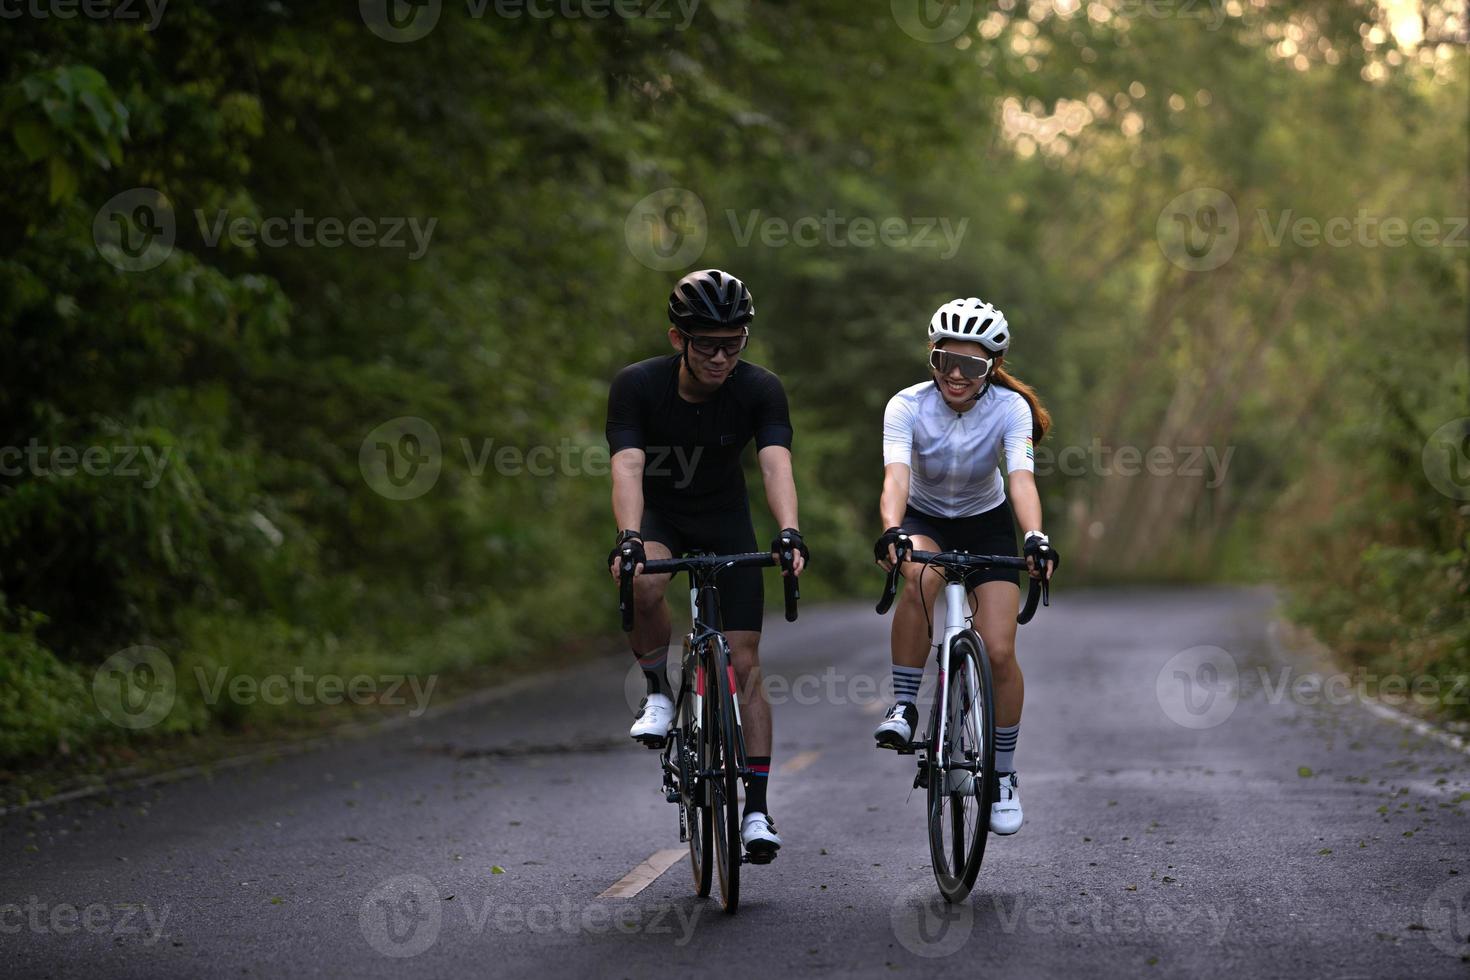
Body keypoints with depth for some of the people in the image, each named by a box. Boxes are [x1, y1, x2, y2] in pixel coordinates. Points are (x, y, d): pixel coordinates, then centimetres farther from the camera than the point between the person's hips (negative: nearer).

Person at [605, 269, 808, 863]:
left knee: (745, 663, -7)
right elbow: (627, 467, -34)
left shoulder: (759, 390, -20)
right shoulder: (638, 385, -23)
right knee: (644, 586, -36)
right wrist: (628, 540, -51)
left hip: (726, 523, 1)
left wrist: (789, 533, -51)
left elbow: (775, 464, -33)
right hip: (658, 517, -1)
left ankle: (757, 810, -2)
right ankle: (659, 691, -9)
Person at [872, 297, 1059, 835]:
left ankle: (1004, 776, 7)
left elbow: (1022, 479, -35)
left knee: (1000, 651, -12)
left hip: (986, 524, 1)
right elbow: (896, 476, -38)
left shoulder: (1010, 408, -23)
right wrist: (892, 530, -58)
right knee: (921, 578, -37)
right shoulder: (907, 406, -24)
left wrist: (1036, 538, -54)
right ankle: (904, 707, -22)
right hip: (924, 519, -1)